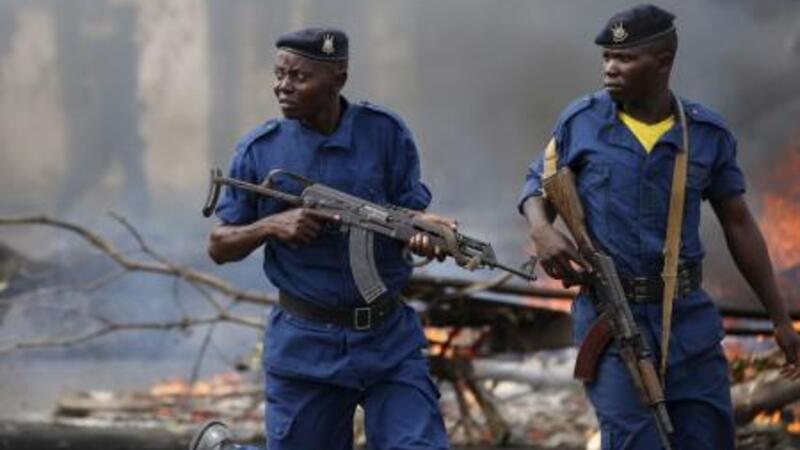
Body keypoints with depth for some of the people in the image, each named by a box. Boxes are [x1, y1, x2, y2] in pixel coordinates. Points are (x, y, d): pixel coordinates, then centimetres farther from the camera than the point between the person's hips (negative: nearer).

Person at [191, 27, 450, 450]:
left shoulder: (385, 133, -3)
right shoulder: (259, 151, -3)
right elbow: (220, 246, 3)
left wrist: (427, 231, -24)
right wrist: (271, 225, -16)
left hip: (390, 338, 1)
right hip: (304, 346, -1)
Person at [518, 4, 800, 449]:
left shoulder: (708, 133, 2)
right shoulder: (582, 122, -1)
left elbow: (739, 225, 10)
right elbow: (539, 184, 12)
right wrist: (542, 230, -13)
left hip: (688, 317, 2)